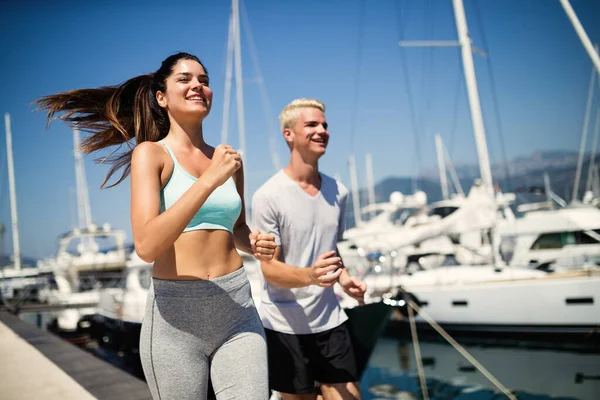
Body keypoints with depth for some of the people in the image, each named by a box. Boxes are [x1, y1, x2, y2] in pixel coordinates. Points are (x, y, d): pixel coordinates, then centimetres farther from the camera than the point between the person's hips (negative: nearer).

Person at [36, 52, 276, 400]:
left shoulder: (227, 159, 10)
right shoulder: (151, 153, -4)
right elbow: (147, 245, -18)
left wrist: (255, 244, 1)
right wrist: (209, 180, -22)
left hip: (237, 309, 4)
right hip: (176, 315, -3)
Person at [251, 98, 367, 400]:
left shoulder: (338, 192, 6)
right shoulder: (267, 196, -13)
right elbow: (269, 269, -13)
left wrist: (343, 276, 0)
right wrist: (309, 276, -32)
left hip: (330, 321, 5)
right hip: (285, 325, -5)